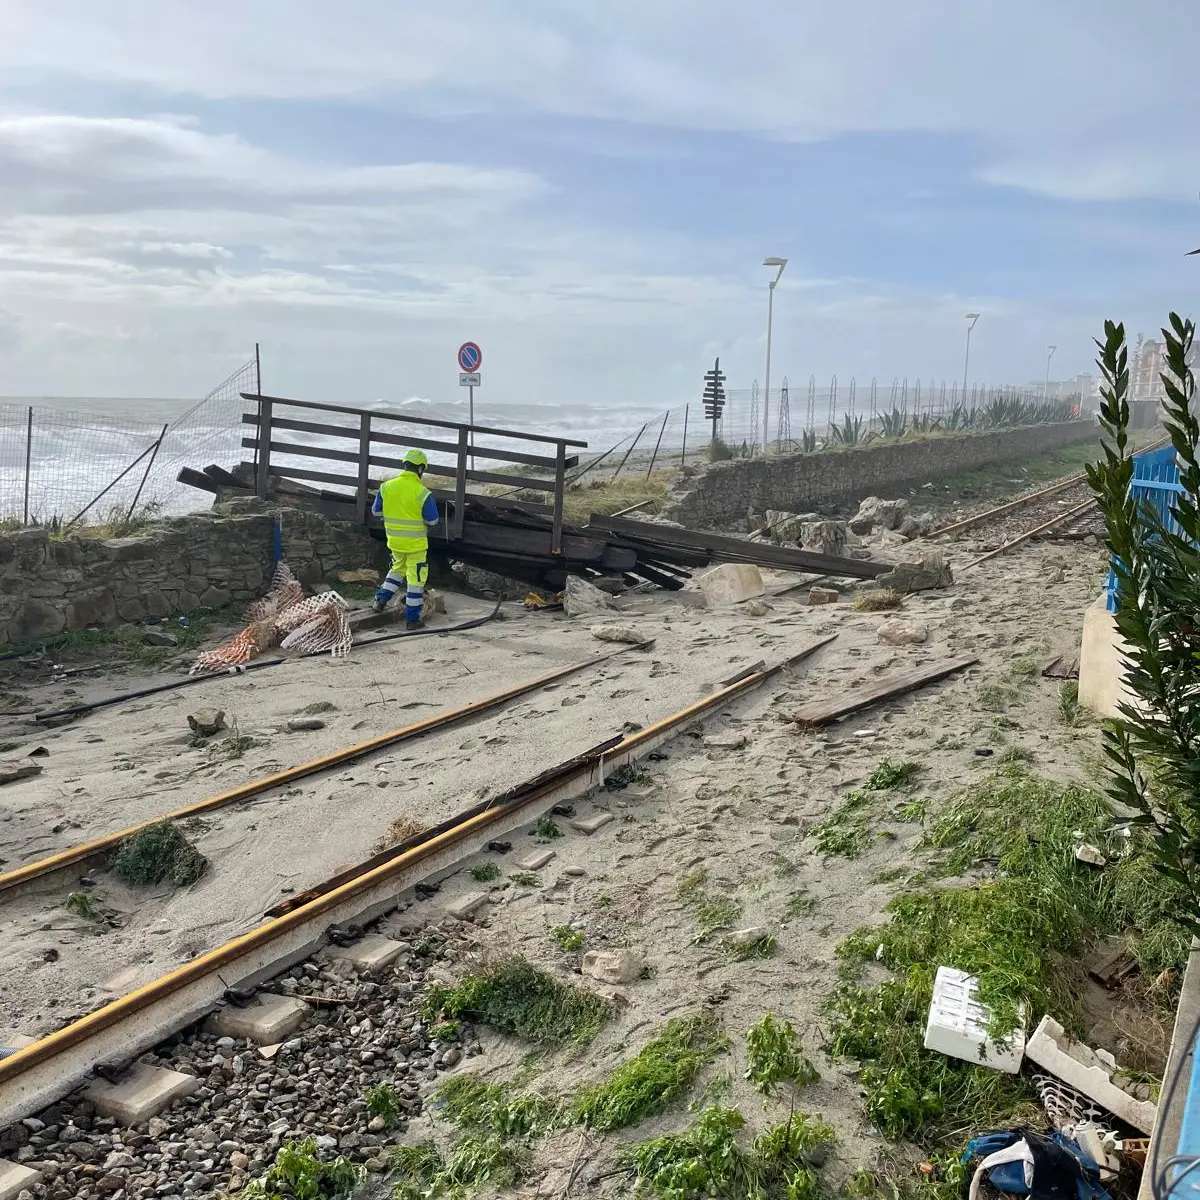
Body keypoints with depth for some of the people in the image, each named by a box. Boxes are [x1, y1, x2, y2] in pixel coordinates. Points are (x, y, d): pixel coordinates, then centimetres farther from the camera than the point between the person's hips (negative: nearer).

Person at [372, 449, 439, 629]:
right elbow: (432, 520, -11)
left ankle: (381, 599, 20)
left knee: (398, 568, 29)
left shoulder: (386, 486, -5)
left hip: (394, 540, 5)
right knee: (416, 578, 6)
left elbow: (376, 511, 5)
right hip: (415, 543, -4)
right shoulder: (422, 493, -18)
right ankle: (412, 619, 10)